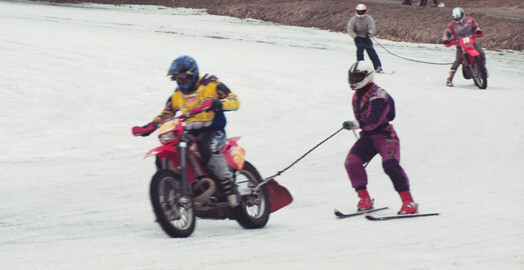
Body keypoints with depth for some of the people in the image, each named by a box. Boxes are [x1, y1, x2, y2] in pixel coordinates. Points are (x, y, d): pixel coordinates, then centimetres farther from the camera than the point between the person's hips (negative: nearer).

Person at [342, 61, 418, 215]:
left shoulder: (378, 96, -18)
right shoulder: (357, 96, 11)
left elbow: (374, 119, -34)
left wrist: (357, 124, -51)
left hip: (385, 135, -8)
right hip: (367, 137, 8)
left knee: (390, 164, -26)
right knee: (352, 162, -13)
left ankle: (408, 202, -24)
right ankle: (364, 200, -4)